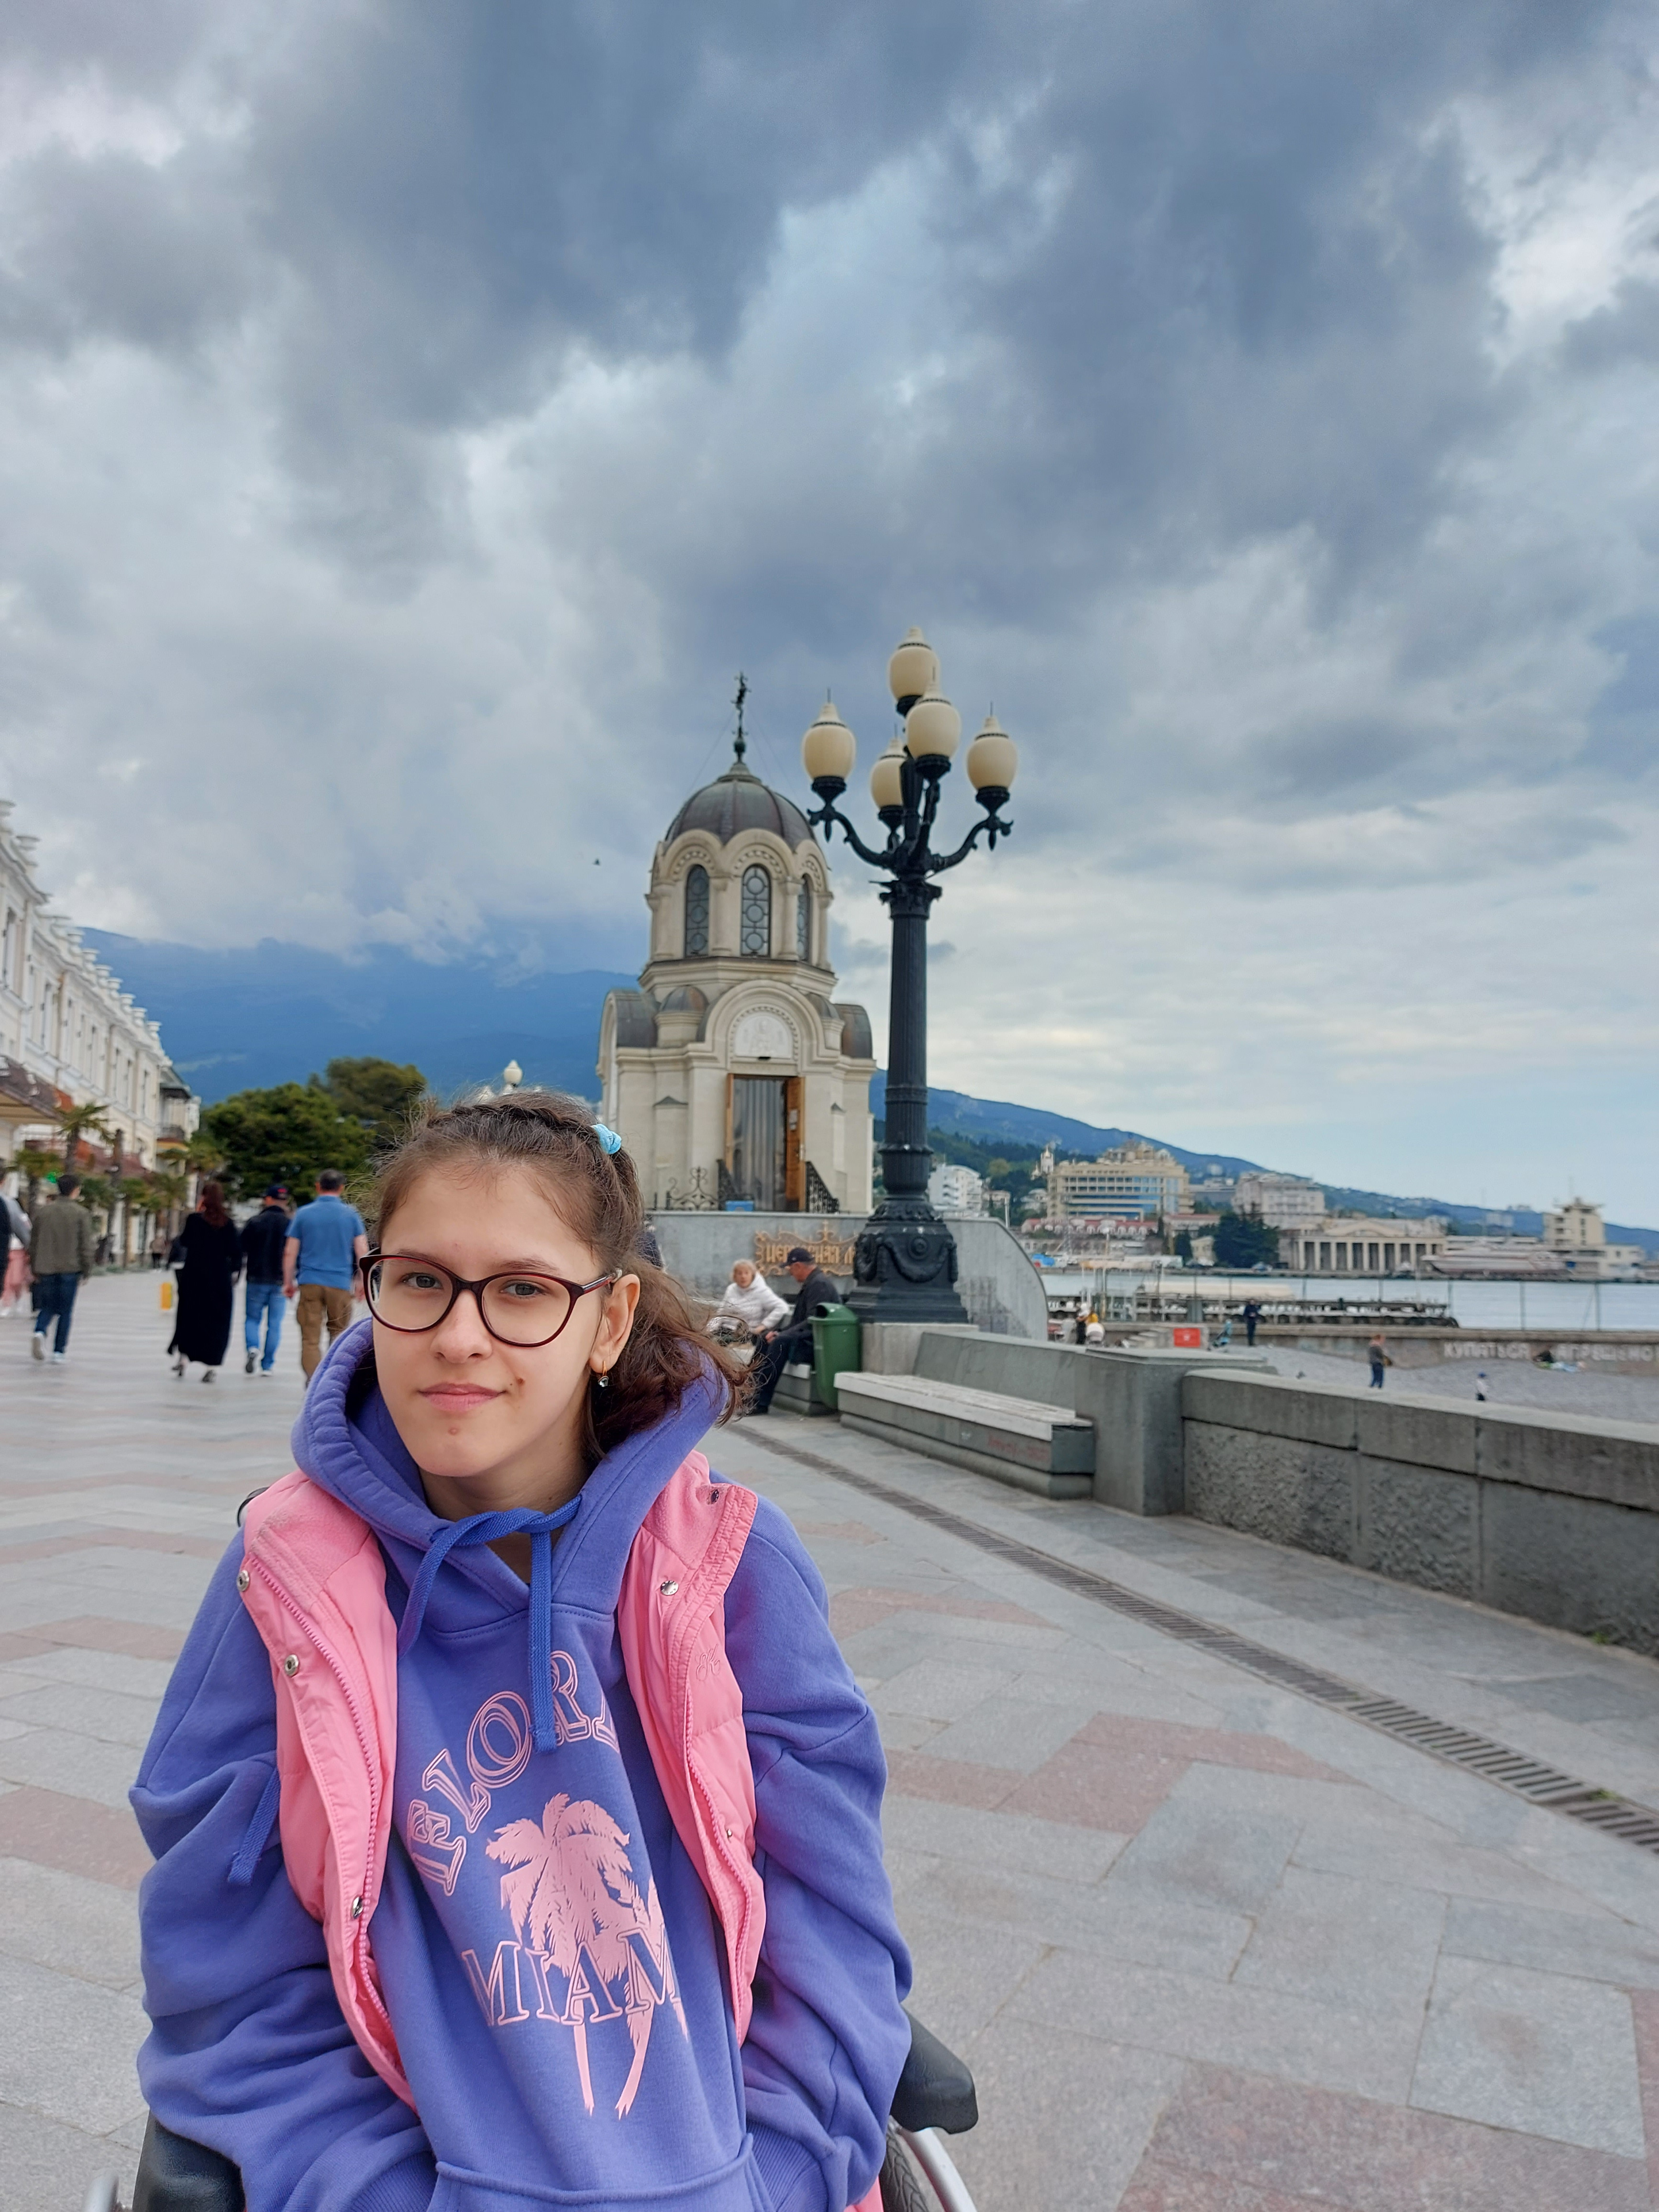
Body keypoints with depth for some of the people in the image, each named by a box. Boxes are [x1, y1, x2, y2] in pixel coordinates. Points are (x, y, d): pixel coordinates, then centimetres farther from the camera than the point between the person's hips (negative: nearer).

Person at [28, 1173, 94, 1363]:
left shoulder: (42, 1211, 7)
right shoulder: (81, 1214, -5)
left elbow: (34, 1242, 11)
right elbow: (86, 1245, -6)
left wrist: (34, 1269, 18)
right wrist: (86, 1270, 2)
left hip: (46, 1268, 3)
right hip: (70, 1268, -3)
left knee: (47, 1306, 13)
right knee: (65, 1311, 6)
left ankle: (40, 1332, -17)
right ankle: (59, 1351, 7)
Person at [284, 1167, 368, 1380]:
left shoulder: (303, 1214, 4)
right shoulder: (351, 1214, 3)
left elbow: (290, 1253, 4)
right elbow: (362, 1252, 1)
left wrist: (288, 1282, 13)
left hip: (309, 1282, 0)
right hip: (341, 1283, 0)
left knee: (310, 1338, 0)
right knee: (338, 1333, 14)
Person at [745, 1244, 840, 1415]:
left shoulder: (819, 1284, -15)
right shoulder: (811, 1282, 17)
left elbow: (813, 1322, -24)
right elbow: (798, 1319, 19)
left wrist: (782, 1335, -19)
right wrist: (779, 1332, 3)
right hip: (806, 1338, 11)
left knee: (781, 1342, -30)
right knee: (766, 1337, 10)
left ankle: (761, 1403, -28)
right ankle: (749, 1390, 5)